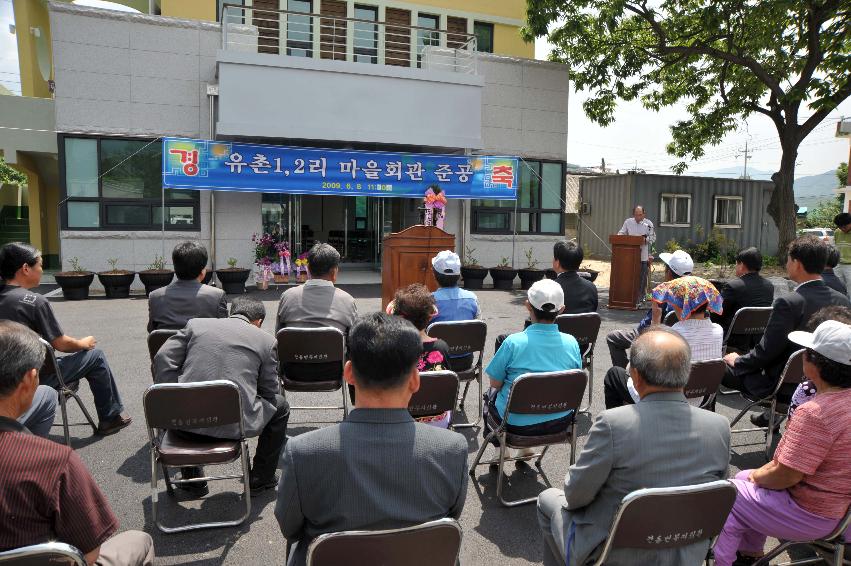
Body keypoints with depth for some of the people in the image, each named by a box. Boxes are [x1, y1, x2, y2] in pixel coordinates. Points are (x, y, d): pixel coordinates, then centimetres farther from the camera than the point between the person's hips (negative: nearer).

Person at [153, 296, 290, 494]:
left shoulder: (195, 324, 12)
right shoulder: (266, 340, 6)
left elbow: (162, 358, 5)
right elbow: (270, 391, 10)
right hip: (235, 424, -2)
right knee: (280, 406, 26)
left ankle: (192, 478, 37)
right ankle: (261, 478, 31)